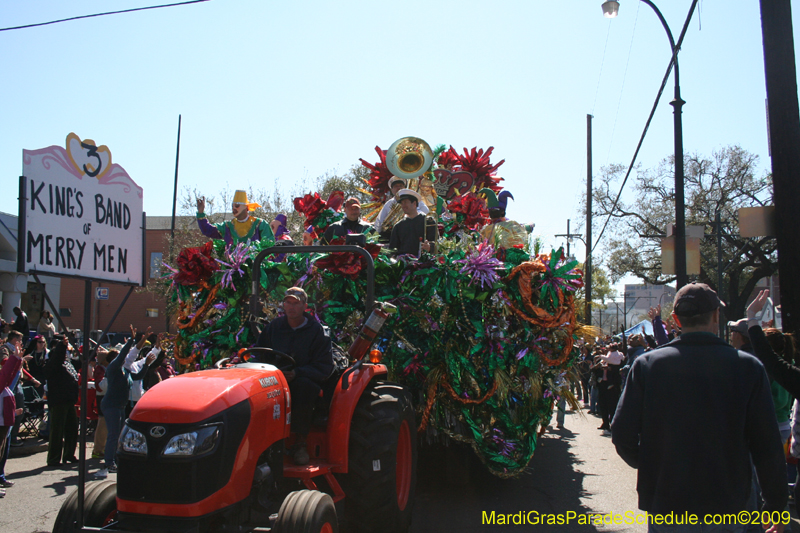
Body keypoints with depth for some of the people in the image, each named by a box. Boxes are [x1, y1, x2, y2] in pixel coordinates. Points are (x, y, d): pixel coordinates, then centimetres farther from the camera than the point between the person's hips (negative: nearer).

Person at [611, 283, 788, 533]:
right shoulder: (748, 367, -9)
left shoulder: (647, 364, -8)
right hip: (728, 507, 0)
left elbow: (622, 435, -9)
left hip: (666, 505, 0)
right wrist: (776, 505, 6)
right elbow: (768, 444, -7)